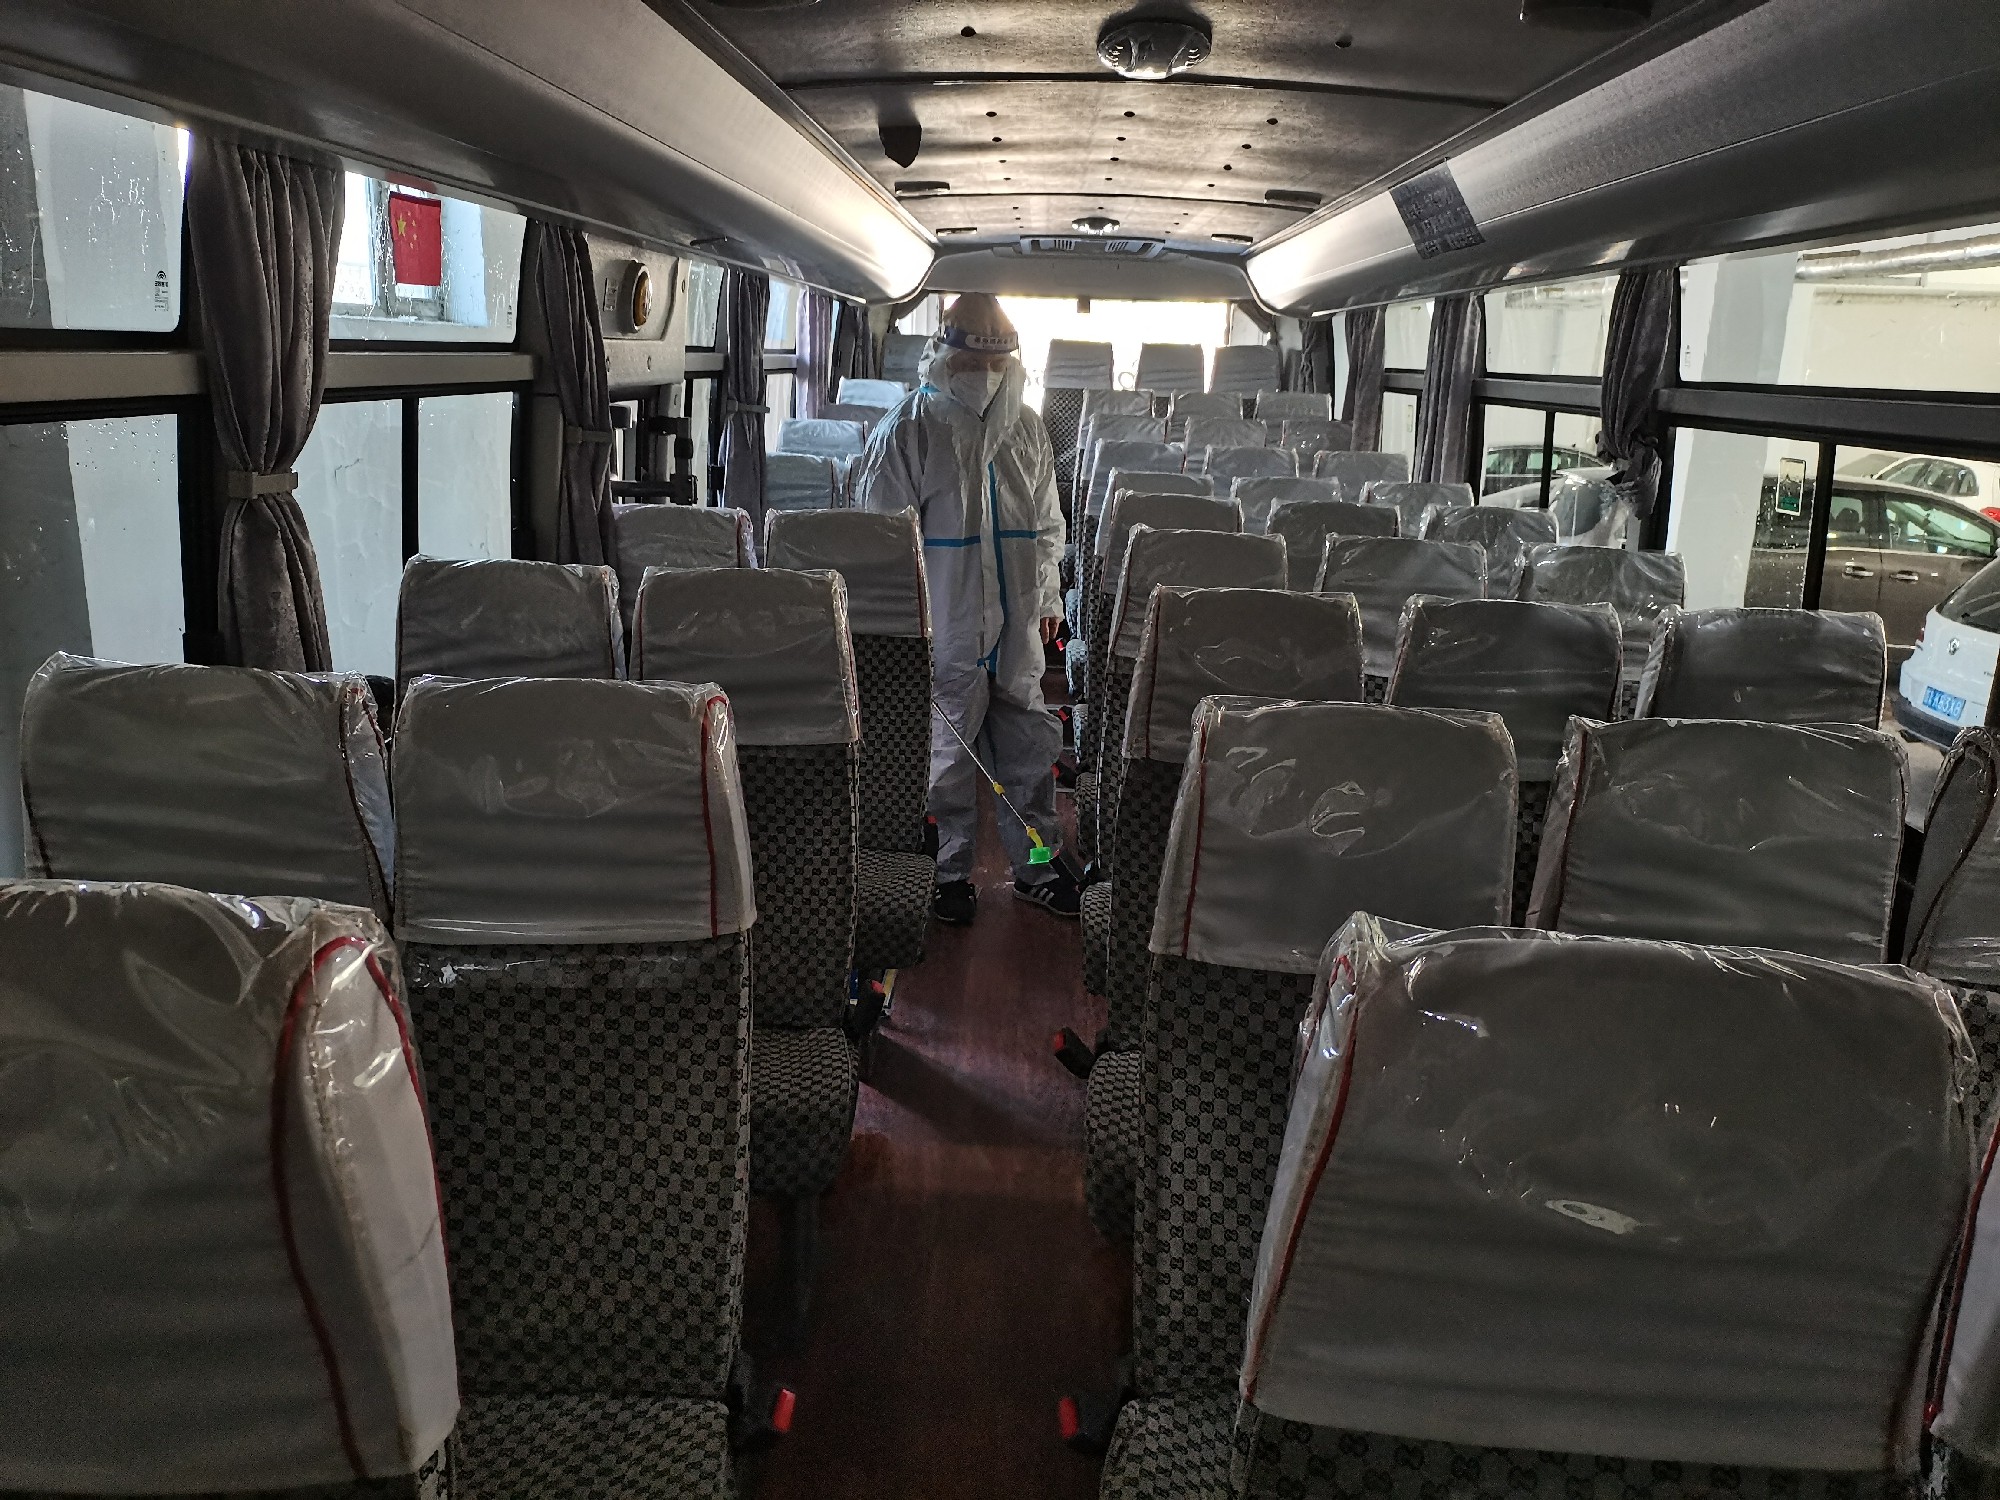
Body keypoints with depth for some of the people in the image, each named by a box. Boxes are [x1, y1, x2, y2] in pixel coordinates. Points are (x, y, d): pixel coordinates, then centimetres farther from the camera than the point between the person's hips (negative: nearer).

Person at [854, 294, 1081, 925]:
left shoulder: (1027, 429, 11)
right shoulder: (909, 429, -7)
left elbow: (1047, 526, 21)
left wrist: (1047, 600, 19)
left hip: (1017, 628, 5)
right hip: (945, 630, -5)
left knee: (1030, 746, 12)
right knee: (946, 754, 4)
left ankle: (1036, 864, 28)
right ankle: (948, 872, 21)